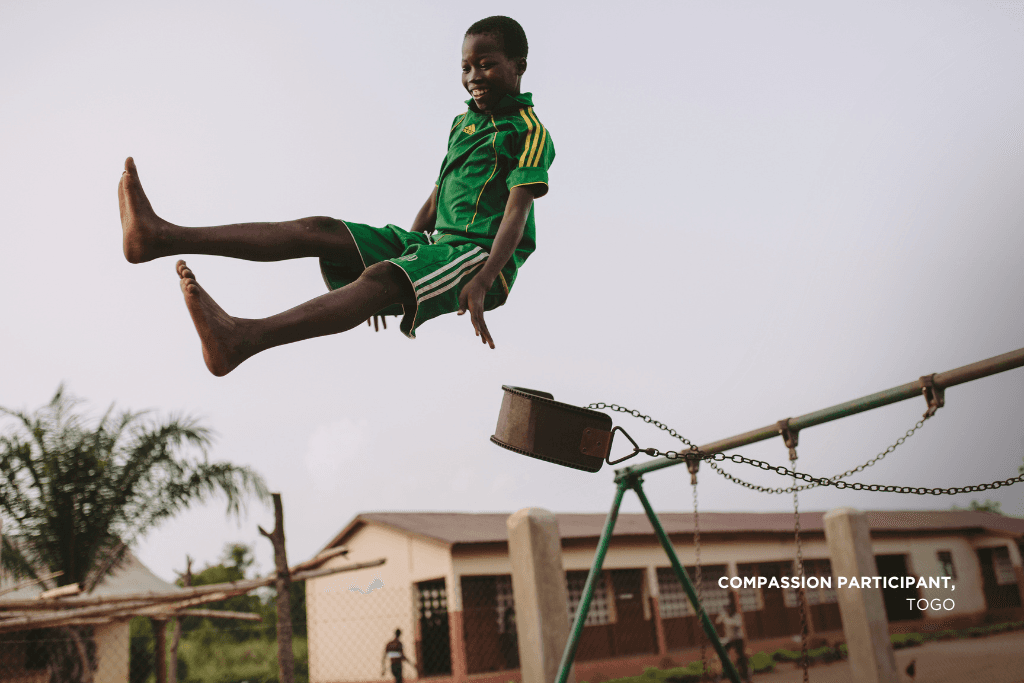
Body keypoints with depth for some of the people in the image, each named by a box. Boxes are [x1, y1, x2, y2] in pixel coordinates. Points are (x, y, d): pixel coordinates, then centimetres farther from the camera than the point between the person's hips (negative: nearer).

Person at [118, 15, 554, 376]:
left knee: (379, 278, -36)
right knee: (319, 230, -10)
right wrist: (401, 251, 12)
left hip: (482, 255, -7)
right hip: (435, 243, 8)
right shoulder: (462, 123, 22)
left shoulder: (529, 132, -4)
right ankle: (160, 237, -21)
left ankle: (242, 338, -60)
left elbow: (516, 212, -18)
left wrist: (481, 283, -31)